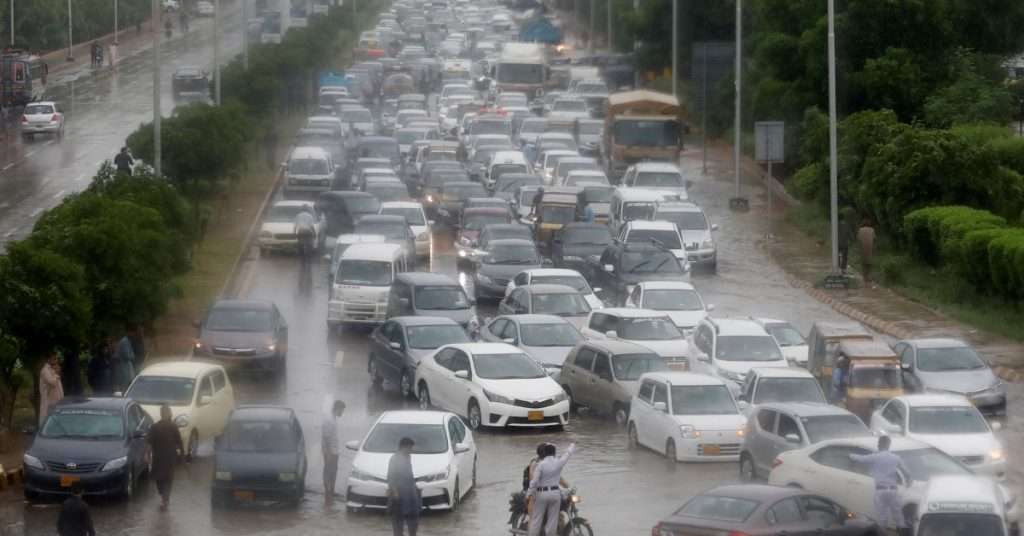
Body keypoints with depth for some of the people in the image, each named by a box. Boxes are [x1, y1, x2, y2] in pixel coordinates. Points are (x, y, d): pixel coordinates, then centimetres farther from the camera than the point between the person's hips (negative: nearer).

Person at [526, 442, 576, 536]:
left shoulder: (540, 464, -13)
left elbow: (534, 481, -14)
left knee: (536, 520, 4)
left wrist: (528, 494, -7)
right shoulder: (558, 462, -4)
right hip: (555, 493, 2)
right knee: (552, 520, 8)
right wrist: (572, 446, 37)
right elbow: (567, 454, 16)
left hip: (541, 493, -2)